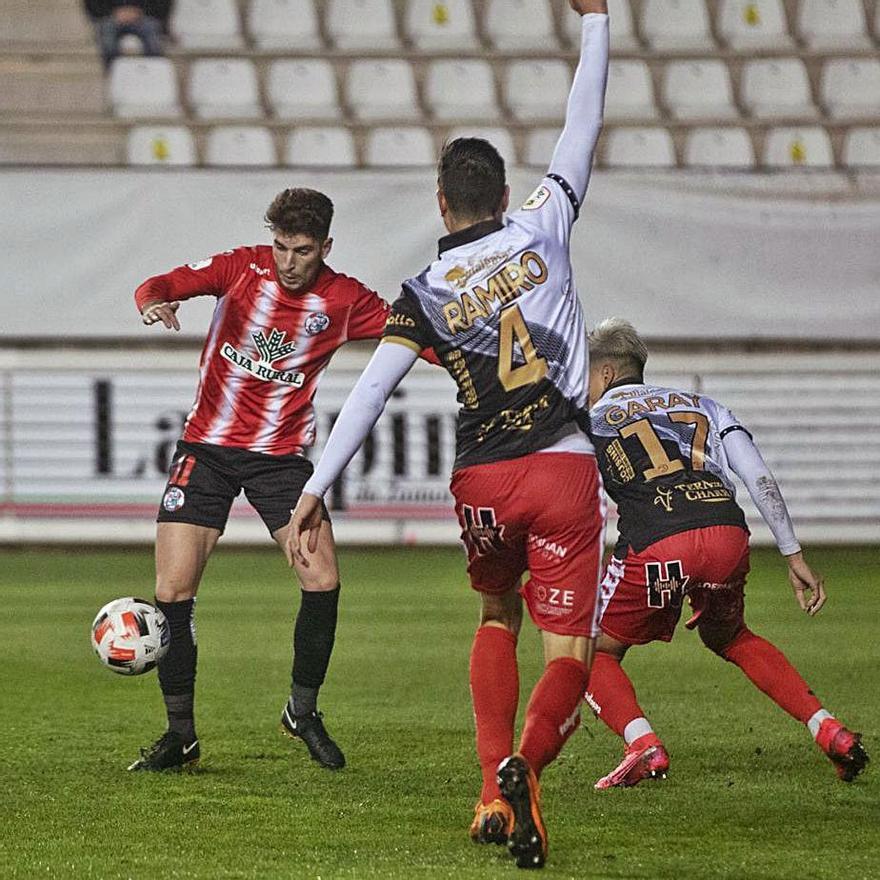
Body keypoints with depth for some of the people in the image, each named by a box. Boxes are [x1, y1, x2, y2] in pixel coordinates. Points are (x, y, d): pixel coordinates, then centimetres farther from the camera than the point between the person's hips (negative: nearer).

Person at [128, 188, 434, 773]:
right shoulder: (243, 268, -6)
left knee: (323, 580, -13)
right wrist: (154, 301, -40)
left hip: (283, 456, 0)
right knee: (173, 591, -7)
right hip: (208, 448, 0)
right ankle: (180, 734, 6)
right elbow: (165, 286, -16)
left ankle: (303, 711, 10)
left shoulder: (344, 300, -4)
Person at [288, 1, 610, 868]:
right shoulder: (542, 230, 0)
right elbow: (581, 131, 9)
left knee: (496, 616, 27)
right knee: (568, 656, -2)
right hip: (562, 471, -2)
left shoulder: (426, 292, 1)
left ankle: (493, 785, 11)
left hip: (480, 483, 2)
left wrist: (315, 489, -6)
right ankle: (524, 764, -31)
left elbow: (369, 393, -6)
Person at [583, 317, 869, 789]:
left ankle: (643, 745, -10)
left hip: (657, 546, -4)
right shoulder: (701, 405, 28)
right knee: (729, 638, 32)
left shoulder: (592, 422, 20)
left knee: (596, 652, 17)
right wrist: (794, 556, 18)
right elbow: (760, 480, 17)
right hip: (727, 533, 4)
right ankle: (829, 731, 19)